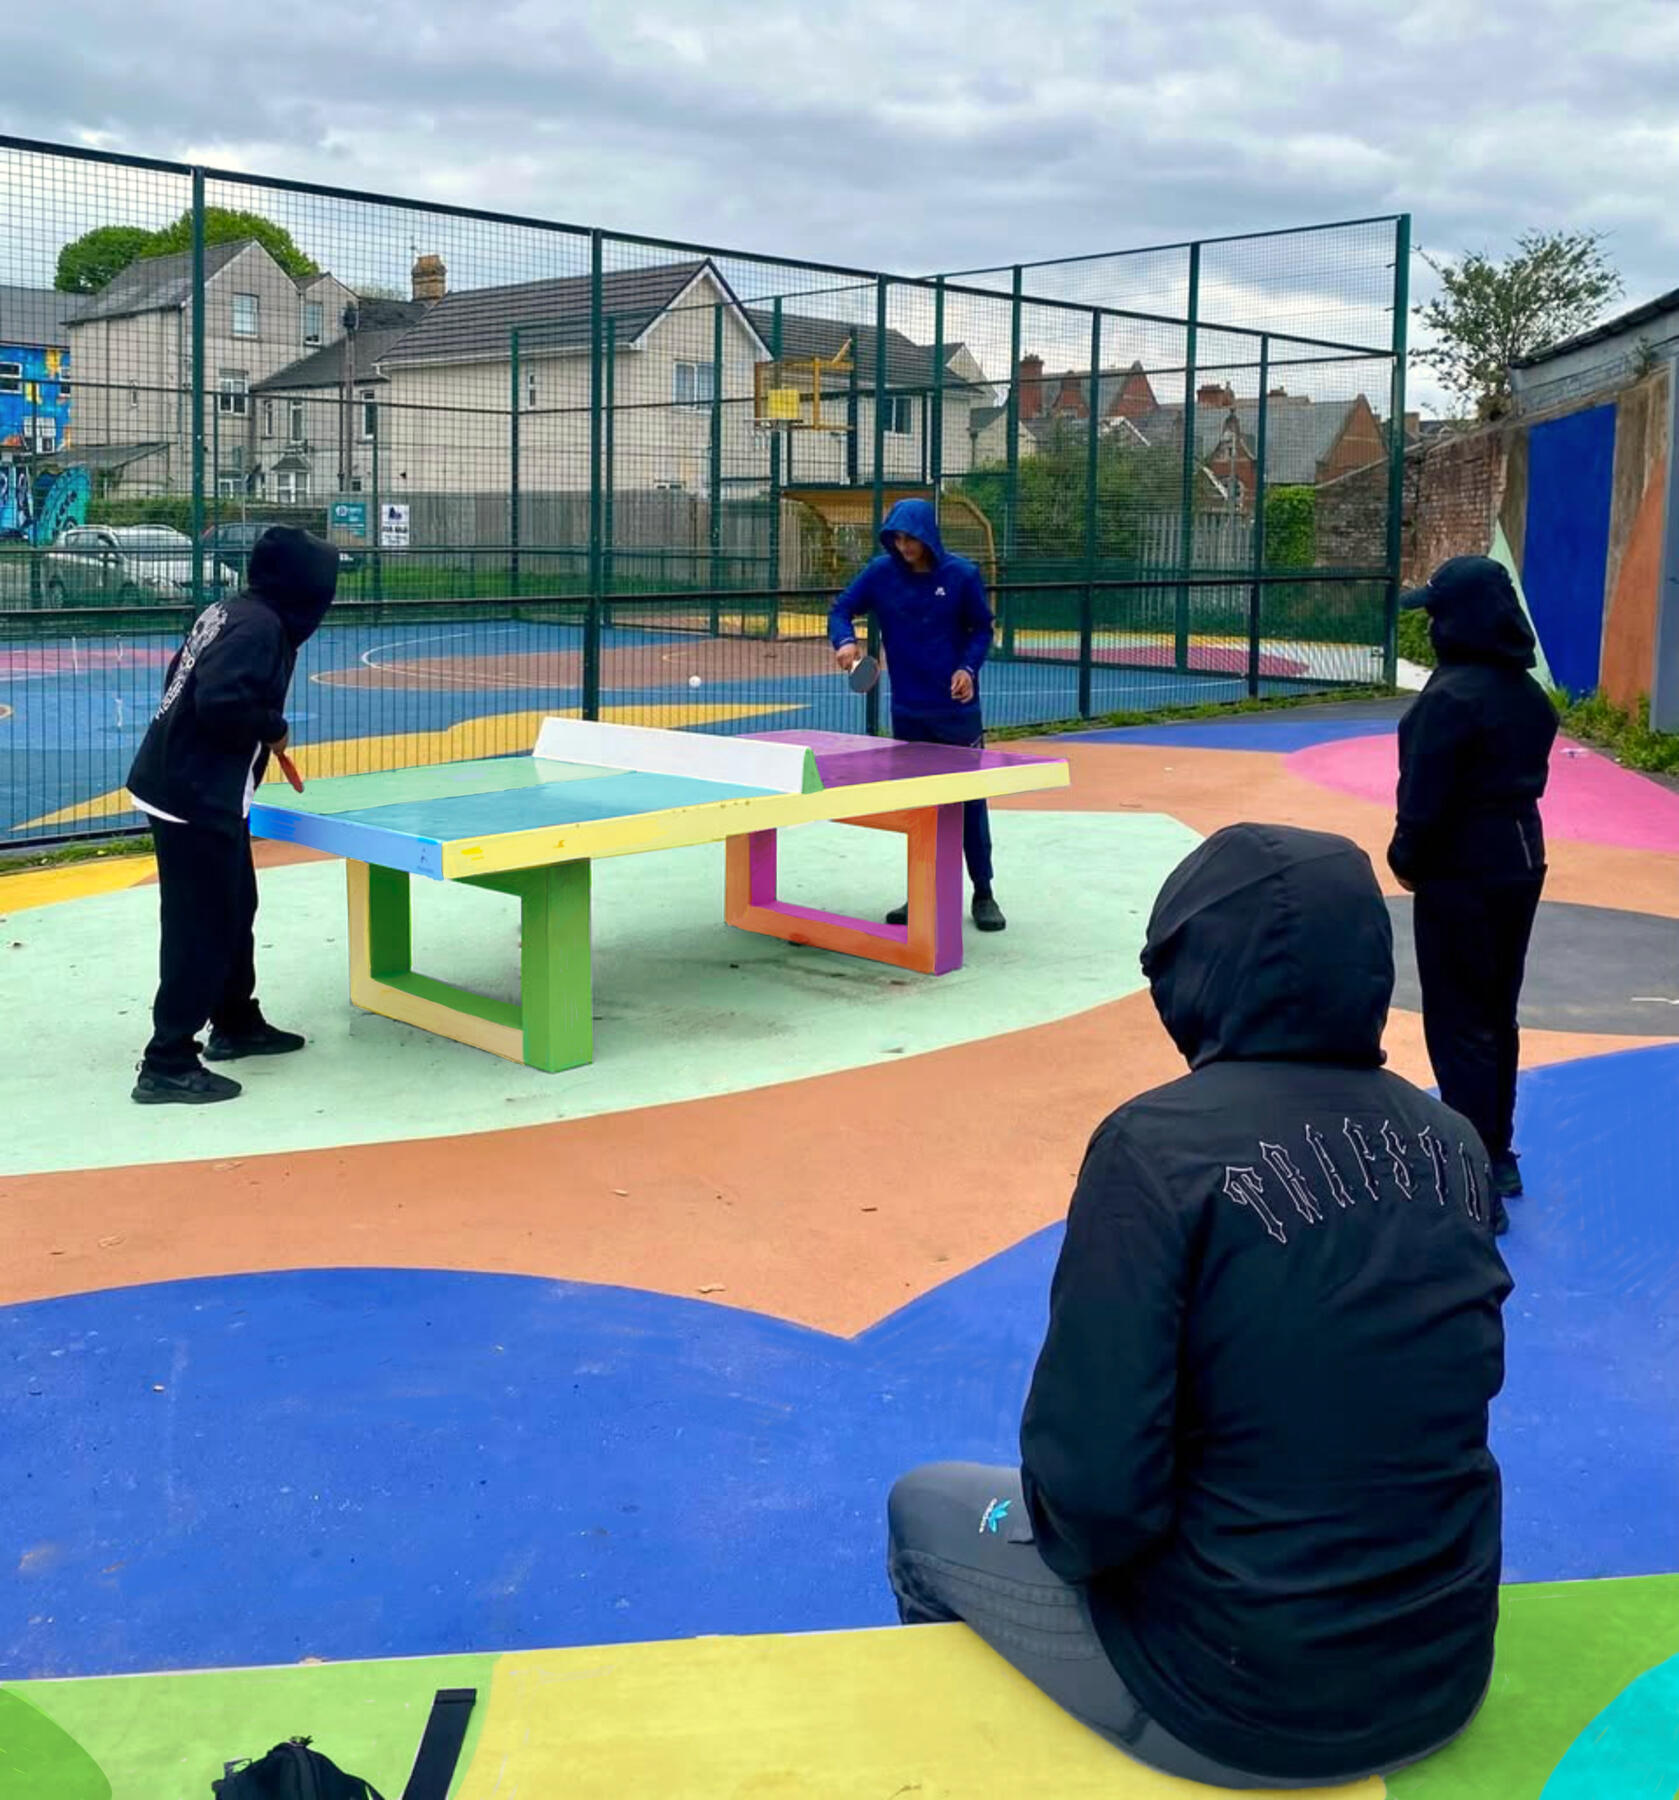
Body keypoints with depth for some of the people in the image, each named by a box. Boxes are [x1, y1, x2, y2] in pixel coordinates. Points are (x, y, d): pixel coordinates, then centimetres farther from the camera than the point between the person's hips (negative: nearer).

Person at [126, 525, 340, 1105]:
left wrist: (260, 732, 12)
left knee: (234, 912, 22)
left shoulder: (230, 611, 10)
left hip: (187, 787, 10)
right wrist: (273, 729, -12)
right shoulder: (261, 627, -19)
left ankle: (236, 1024, 37)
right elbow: (222, 701, -31)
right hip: (195, 799, -10)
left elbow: (186, 681, 17)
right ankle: (167, 1064, -1)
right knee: (201, 930, -5)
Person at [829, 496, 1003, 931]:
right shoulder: (881, 572, -4)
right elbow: (842, 610, 3)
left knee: (970, 800, 2)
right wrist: (845, 640, -18)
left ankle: (983, 894, 12)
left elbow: (982, 628, 2)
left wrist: (969, 667, -15)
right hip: (907, 710, 2)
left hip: (957, 707, -2)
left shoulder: (961, 574, -8)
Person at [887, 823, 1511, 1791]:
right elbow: (1407, 1410, 7)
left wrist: (1078, 1532, -1)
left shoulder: (1160, 1146, -22)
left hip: (1233, 1707, -5)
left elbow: (1095, 1493, -24)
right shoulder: (1454, 1146, -4)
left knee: (926, 1508, 21)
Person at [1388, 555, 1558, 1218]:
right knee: (1497, 1016, 19)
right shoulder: (1527, 691, 5)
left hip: (1461, 874, -8)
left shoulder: (1451, 696, -21)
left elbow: (1425, 794, -19)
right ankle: (1497, 1156, 32)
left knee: (1458, 1026, -1)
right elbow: (1531, 773, 10)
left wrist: (1406, 857, -3)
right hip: (1521, 860, 8)